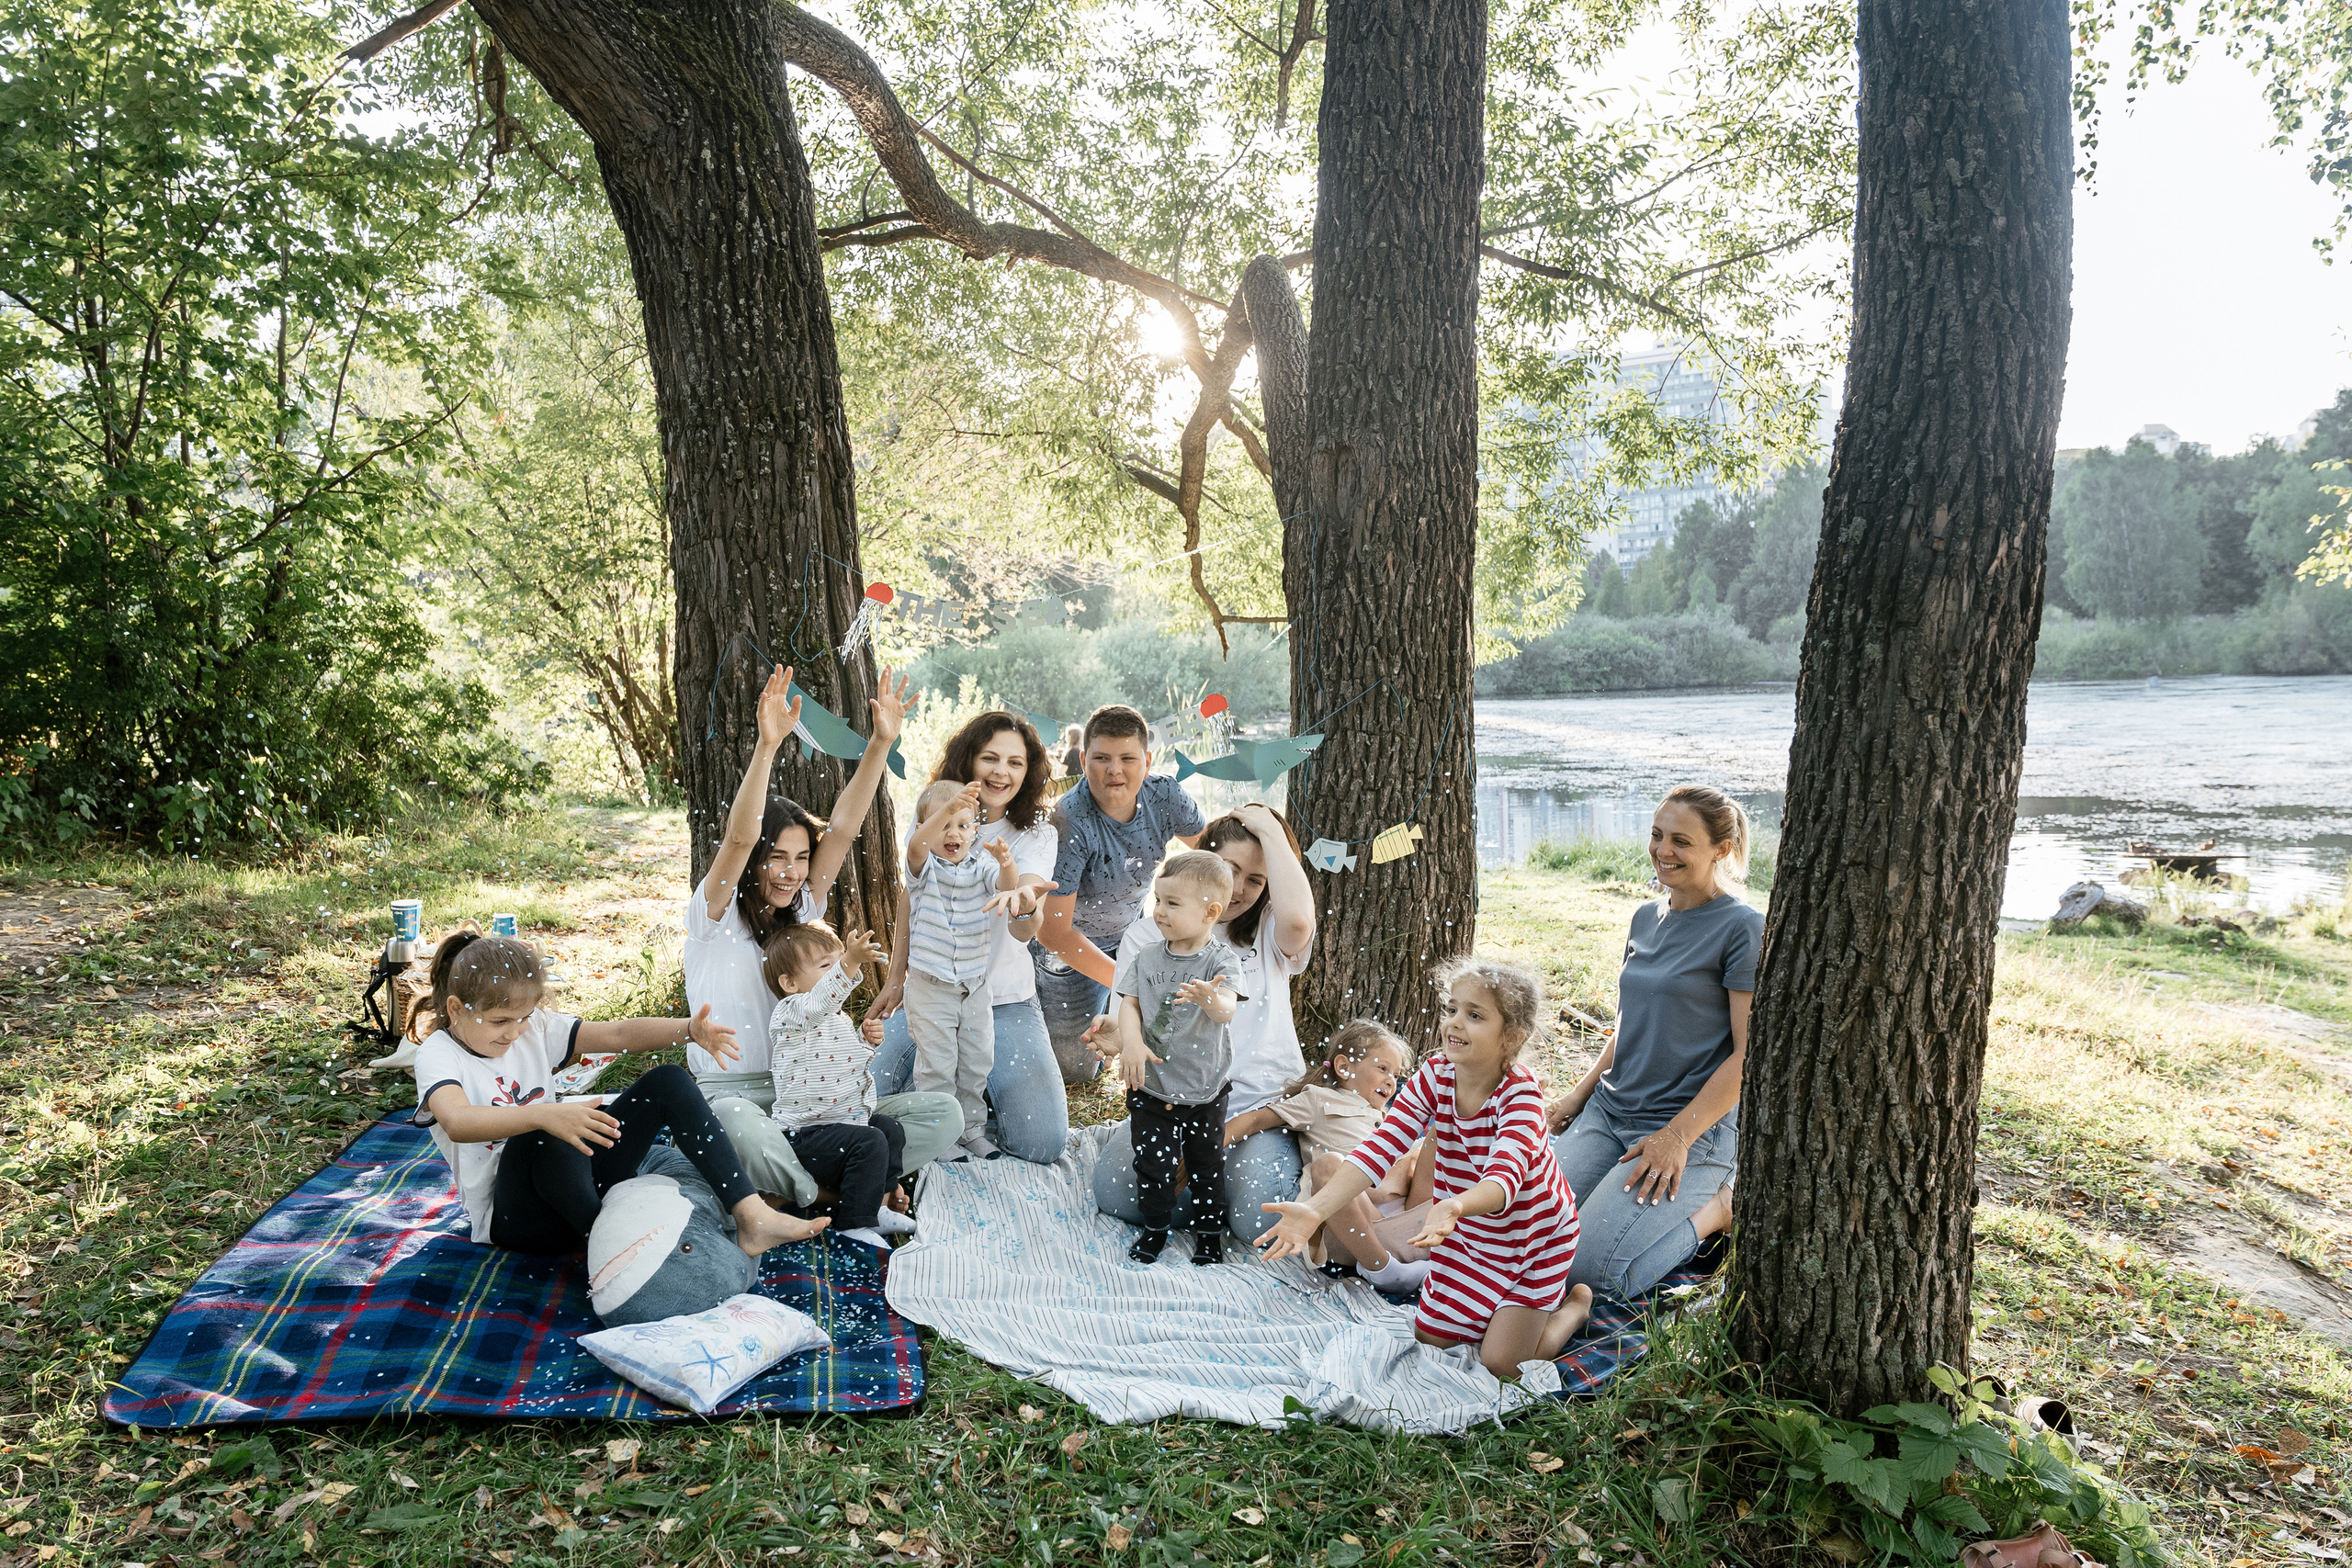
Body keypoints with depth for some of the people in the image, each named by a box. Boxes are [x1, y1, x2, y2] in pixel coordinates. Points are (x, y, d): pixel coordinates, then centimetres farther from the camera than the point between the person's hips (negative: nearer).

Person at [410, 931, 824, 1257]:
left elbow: (617, 1034, -3)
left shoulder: (535, 1029, 6)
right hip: (511, 1217, -6)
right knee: (538, 1137, -40)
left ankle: (752, 1217, -18)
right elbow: (457, 1122, -33)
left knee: (667, 1082, -9)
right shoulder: (438, 1054, -11)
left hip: (580, 1187, 6)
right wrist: (544, 1116, -50)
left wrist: (690, 1029, -22)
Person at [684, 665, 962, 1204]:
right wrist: (768, 745, -34)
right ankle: (826, 1201, -19)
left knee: (943, 1114, -14)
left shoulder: (800, 914, 11)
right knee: (739, 1124, -44)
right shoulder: (715, 917, -3)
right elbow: (740, 838, -22)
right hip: (729, 1093, -5)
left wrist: (881, 741, -10)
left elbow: (842, 829, 0)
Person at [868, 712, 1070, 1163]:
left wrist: (1025, 905, -49)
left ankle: (978, 1097, 14)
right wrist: (896, 977, 17)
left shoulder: (1036, 835, -7)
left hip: (1005, 1002, -2)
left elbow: (1023, 931, -25)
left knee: (1042, 1143, -16)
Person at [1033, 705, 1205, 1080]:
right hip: (1070, 945, -4)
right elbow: (1052, 931, -31)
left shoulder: (1166, 796, -20)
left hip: (1130, 930, 4)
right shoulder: (1069, 824, -35)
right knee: (1073, 1071, 8)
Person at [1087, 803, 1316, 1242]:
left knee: (1261, 1218, -25)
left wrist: (1270, 830, -11)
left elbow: (1299, 920, -20)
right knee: (1115, 1192, -23)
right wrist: (1121, 1040, -21)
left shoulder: (1267, 934, 6)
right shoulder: (1149, 937, 7)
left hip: (1262, 1109, -1)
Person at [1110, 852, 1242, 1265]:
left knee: (1207, 1164, 12)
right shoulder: (1147, 956, 0)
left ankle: (1211, 1230, 31)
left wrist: (1209, 999, -50)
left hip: (1204, 1090, -2)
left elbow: (1228, 1010, -27)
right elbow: (1129, 1002, 0)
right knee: (1153, 1161, 6)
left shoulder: (1218, 960, -12)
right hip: (1151, 1085, 2)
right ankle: (1155, 1227, 26)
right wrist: (1131, 1041, -19)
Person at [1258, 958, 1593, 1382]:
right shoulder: (1434, 1077, -18)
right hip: (1469, 1235, 5)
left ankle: (1576, 1304, 17)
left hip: (1532, 1238, -5)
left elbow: (1505, 1176, -47)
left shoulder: (1520, 1094, -31)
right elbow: (1380, 1149, -26)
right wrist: (1316, 1209, -41)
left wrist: (1454, 1207, -71)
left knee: (1501, 1363, -11)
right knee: (1430, 1336, 8)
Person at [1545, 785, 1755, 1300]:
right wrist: (1581, 1092, 12)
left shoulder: (1744, 929, -11)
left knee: (1590, 1267, -19)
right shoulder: (1647, 917, 11)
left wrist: (1677, 1137, -17)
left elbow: (1750, 1052, -14)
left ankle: (1720, 1205, 3)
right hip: (1609, 1111, 7)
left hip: (1692, 1127, -7)